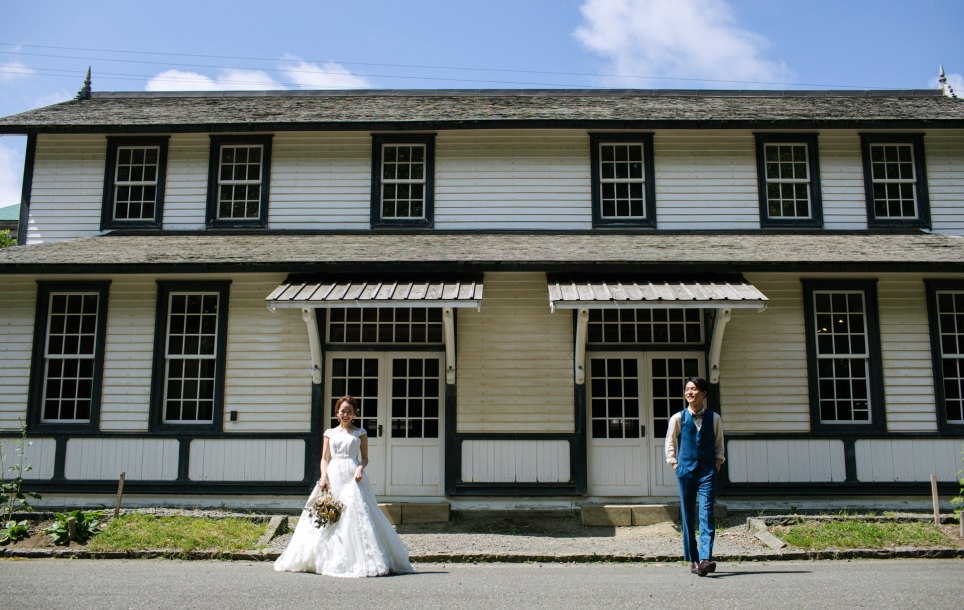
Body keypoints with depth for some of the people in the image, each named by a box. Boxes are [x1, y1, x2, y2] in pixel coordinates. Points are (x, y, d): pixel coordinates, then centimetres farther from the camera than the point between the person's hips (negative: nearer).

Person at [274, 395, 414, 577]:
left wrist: (360, 469, -12)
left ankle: (359, 561, -10)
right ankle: (328, 561, 5)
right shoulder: (330, 433, 16)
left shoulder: (360, 433, 11)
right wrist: (323, 476, -4)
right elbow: (324, 459, 12)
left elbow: (365, 458, 8)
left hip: (352, 478, -2)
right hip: (333, 477, 2)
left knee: (356, 516, -12)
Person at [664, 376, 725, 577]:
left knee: (706, 514, -11)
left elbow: (719, 443, 16)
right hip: (686, 470, 1)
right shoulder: (678, 418, 4)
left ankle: (705, 558, -18)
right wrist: (674, 463, 4)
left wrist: (718, 462, 4)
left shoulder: (714, 418, 6)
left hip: (708, 472, -1)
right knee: (687, 516, 4)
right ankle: (692, 559, 13)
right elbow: (670, 442, 13)